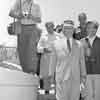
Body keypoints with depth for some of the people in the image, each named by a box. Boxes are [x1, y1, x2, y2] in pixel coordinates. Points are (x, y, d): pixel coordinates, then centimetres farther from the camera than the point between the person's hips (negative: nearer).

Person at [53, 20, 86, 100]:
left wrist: (83, 75, 8)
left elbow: (81, 61, 10)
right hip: (62, 77, -2)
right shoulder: (56, 43, 5)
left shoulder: (78, 44, 9)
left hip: (75, 78, 2)